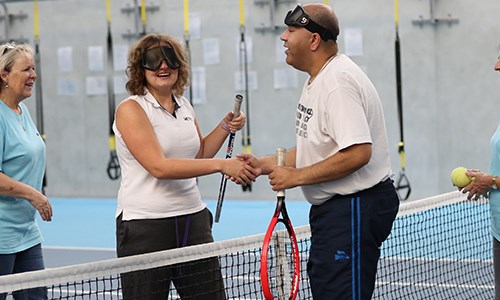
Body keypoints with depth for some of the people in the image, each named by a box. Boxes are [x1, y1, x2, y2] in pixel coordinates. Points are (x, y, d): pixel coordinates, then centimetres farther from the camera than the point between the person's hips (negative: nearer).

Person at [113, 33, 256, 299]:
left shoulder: (184, 106, 11)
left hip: (192, 219, 6)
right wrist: (221, 165, -25)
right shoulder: (131, 109, -11)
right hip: (145, 225, -6)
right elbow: (159, 166, -22)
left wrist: (226, 127, 8)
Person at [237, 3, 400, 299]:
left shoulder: (338, 83, -21)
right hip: (331, 207, 11)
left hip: (356, 206, -11)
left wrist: (296, 177, -22)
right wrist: (265, 164, 7)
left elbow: (357, 153, -29)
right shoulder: (317, 81, 14)